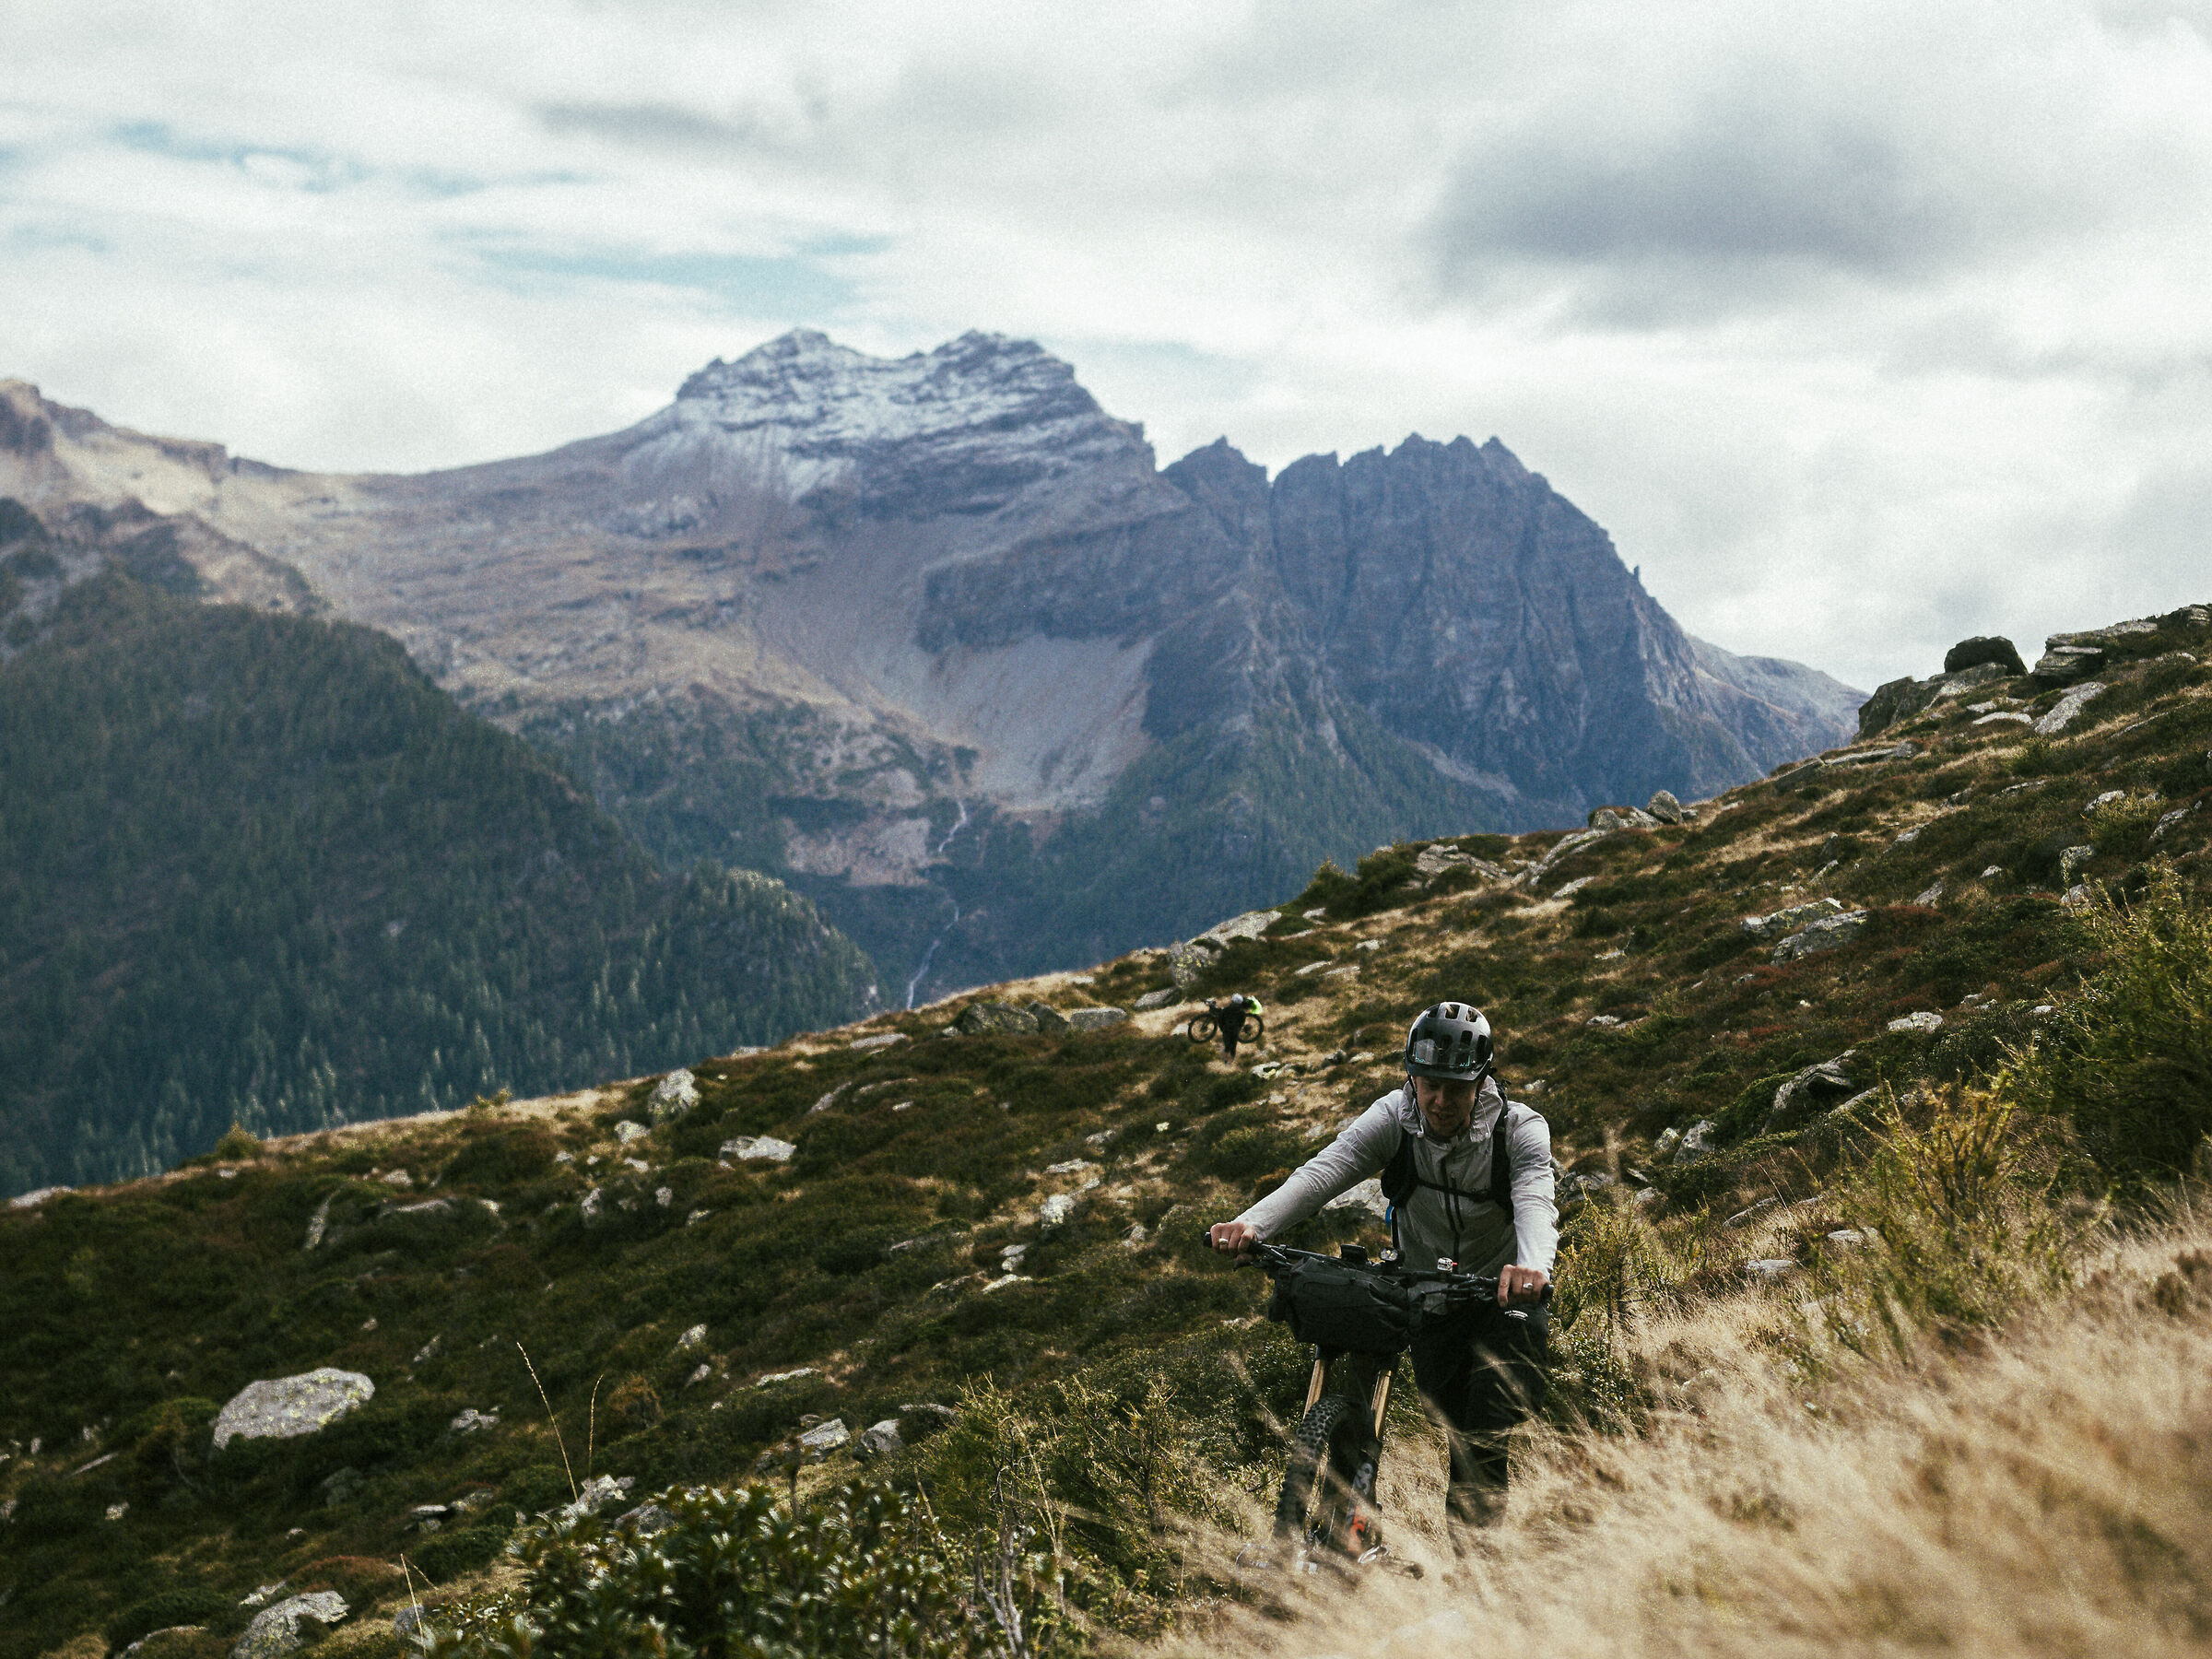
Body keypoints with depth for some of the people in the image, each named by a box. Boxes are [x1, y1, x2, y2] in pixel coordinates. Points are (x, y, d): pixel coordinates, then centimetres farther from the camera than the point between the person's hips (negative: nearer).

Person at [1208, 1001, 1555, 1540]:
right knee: (1459, 1438, 0)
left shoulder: (1519, 1129, -20)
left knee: (1486, 1435, -18)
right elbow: (1323, 1171, -29)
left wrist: (1532, 1267, -62)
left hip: (1503, 1293, -2)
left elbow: (1535, 1202, -39)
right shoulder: (1394, 1118, -15)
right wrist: (1251, 1224, -47)